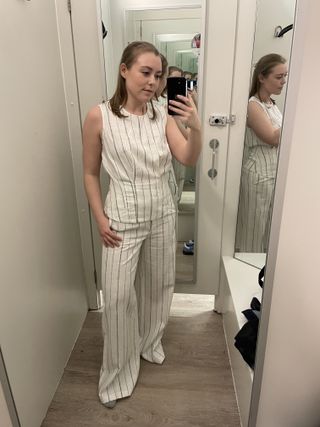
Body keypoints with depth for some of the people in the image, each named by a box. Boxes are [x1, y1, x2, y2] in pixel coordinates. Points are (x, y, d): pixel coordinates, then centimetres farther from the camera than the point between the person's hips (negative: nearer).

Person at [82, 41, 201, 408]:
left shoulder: (162, 115, 0)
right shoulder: (99, 116, -9)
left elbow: (188, 159, -8)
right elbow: (90, 173, -3)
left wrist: (195, 127, -27)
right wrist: (100, 218, -8)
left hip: (162, 214, 4)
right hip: (123, 217, -3)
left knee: (158, 284, 17)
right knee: (118, 296, 3)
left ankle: (150, 343, 45)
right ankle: (116, 374, 28)